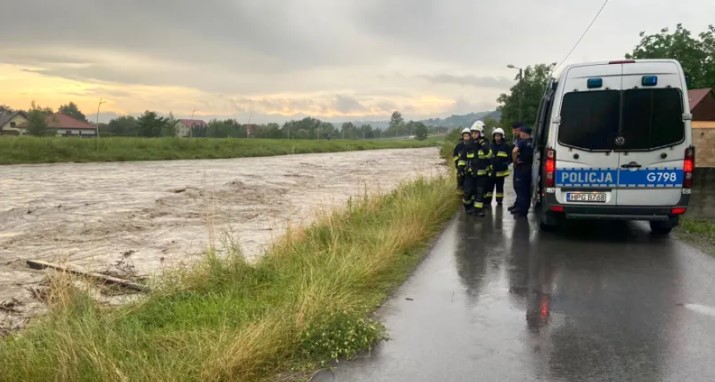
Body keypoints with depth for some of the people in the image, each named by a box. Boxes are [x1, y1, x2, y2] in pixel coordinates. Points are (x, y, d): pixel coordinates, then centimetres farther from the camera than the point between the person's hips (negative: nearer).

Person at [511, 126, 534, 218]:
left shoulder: (522, 142, -13)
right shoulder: (533, 143, 7)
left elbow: (515, 151, -28)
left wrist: (514, 160, -15)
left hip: (521, 167, -7)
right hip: (530, 167, 7)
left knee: (521, 189, -3)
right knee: (527, 189, 13)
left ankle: (521, 211, -4)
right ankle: (525, 209, 21)